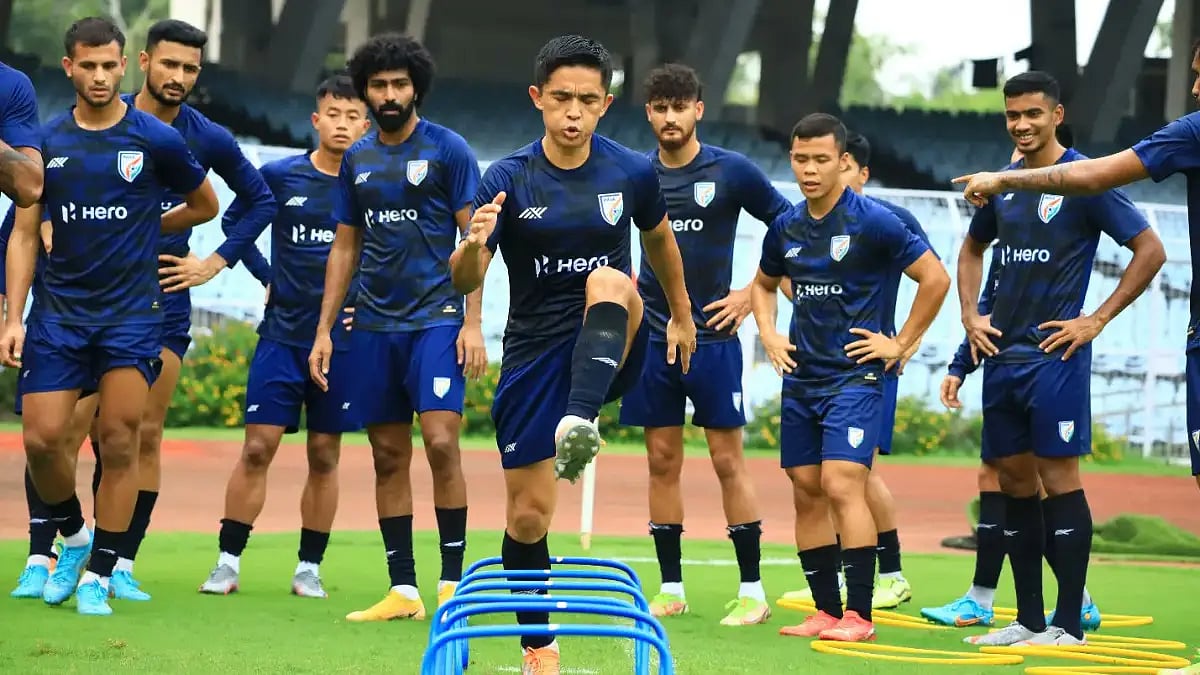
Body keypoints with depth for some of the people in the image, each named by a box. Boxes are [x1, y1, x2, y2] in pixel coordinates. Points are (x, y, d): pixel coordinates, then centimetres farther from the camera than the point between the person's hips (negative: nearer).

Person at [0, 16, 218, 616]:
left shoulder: (156, 140, -1)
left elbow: (205, 205, 15)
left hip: (131, 312, -2)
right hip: (59, 311, 2)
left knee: (119, 441, -7)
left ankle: (98, 576, 3)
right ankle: (74, 537, 22)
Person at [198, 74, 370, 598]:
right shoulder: (279, 176, 0)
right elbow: (234, 223, 15)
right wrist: (267, 278, 8)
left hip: (342, 339, 0)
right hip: (282, 333, 0)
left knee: (324, 455, 5)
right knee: (258, 447, -4)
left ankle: (309, 569, 13)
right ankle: (228, 563, 1)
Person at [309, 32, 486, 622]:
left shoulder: (448, 149, -1)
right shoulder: (356, 159, 12)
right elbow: (345, 248, 17)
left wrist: (473, 320, -11)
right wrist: (324, 330, 11)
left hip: (436, 318, -5)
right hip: (374, 324, 5)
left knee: (440, 440, -15)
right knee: (389, 456, 5)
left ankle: (451, 581, -6)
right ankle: (402, 591, 9)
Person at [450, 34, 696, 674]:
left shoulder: (632, 173, -4)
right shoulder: (508, 179, -8)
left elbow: (659, 239, 18)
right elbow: (464, 281, -13)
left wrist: (682, 315, 27)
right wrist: (473, 244, -36)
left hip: (609, 353, -1)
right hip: (533, 353, 1)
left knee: (608, 279, -34)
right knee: (527, 516, 1)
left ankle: (578, 426, -51)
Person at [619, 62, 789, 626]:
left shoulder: (732, 171, -4)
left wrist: (753, 293, -3)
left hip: (712, 334, -3)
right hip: (651, 335, 3)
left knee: (728, 460, -3)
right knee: (663, 461, 5)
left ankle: (752, 590, 2)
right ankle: (670, 589, 12)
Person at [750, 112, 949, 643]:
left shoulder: (872, 221, -10)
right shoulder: (786, 227, 9)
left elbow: (935, 278, -8)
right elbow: (764, 284, 27)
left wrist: (901, 345, -6)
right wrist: (768, 335, 10)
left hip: (854, 375, -7)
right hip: (801, 376, 7)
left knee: (842, 485, -17)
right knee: (806, 492, 7)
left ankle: (859, 615, -14)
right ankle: (825, 610, 15)